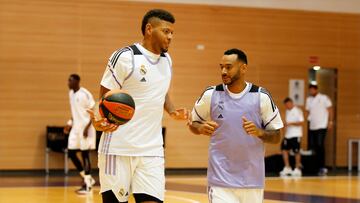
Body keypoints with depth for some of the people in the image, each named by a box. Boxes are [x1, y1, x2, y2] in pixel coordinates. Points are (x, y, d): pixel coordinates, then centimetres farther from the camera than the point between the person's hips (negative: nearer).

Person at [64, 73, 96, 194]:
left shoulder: (85, 94, -15)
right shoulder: (71, 93, 11)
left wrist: (87, 127, -21)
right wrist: (70, 123, 9)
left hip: (85, 128, -8)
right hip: (76, 128, 8)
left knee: (85, 154, -6)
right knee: (71, 153, 5)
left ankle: (87, 185, 0)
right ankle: (88, 179, 18)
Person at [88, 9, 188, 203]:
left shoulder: (167, 60, 12)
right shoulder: (125, 57, -10)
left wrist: (172, 111, 8)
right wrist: (99, 121, -26)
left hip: (152, 150, 5)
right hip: (119, 149, -5)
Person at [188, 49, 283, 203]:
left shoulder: (261, 96, -3)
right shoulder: (211, 94, 0)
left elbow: (276, 137, 2)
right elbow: (193, 123, 13)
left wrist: (259, 132, -19)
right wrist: (201, 128, -10)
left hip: (252, 178, 1)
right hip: (221, 178, -1)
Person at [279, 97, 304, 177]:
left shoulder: (297, 111, -8)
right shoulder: (287, 111, 15)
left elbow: (301, 122, -14)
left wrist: (291, 123, -21)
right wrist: (285, 124, 1)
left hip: (296, 135, -8)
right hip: (288, 134, 8)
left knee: (296, 151, -3)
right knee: (284, 149, 2)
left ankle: (297, 169, 5)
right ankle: (287, 168, 9)